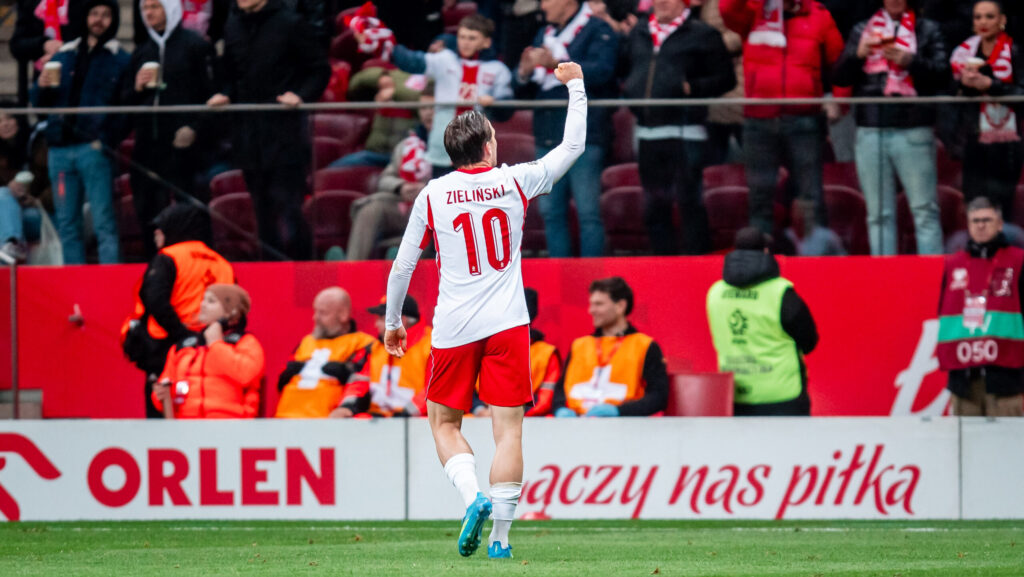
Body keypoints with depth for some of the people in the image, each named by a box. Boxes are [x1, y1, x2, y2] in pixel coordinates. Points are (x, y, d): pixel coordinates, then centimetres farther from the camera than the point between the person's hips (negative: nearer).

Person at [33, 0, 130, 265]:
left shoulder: (120, 60, 4)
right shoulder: (63, 56, 17)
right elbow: (41, 104, 18)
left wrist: (107, 139, -19)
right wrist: (43, 88, -4)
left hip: (94, 150, -5)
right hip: (61, 149, 5)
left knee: (103, 221, -9)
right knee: (67, 223, 6)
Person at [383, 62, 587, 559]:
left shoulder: (432, 196, 0)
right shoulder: (515, 181, 0)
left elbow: (403, 266, 5)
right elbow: (573, 146, 13)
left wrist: (393, 321, 18)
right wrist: (575, 86, 25)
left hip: (454, 331, 0)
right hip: (507, 324, 0)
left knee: (444, 423, 13)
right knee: (508, 429, 0)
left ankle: (472, 495, -12)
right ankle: (500, 536, -5)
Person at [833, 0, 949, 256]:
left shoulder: (928, 30, 10)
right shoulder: (862, 30, 16)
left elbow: (943, 75, -1)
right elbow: (840, 78, 11)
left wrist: (909, 61, -15)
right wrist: (858, 54, -7)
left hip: (914, 130, -3)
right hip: (871, 132, 3)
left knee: (925, 210, -8)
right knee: (879, 214, 4)